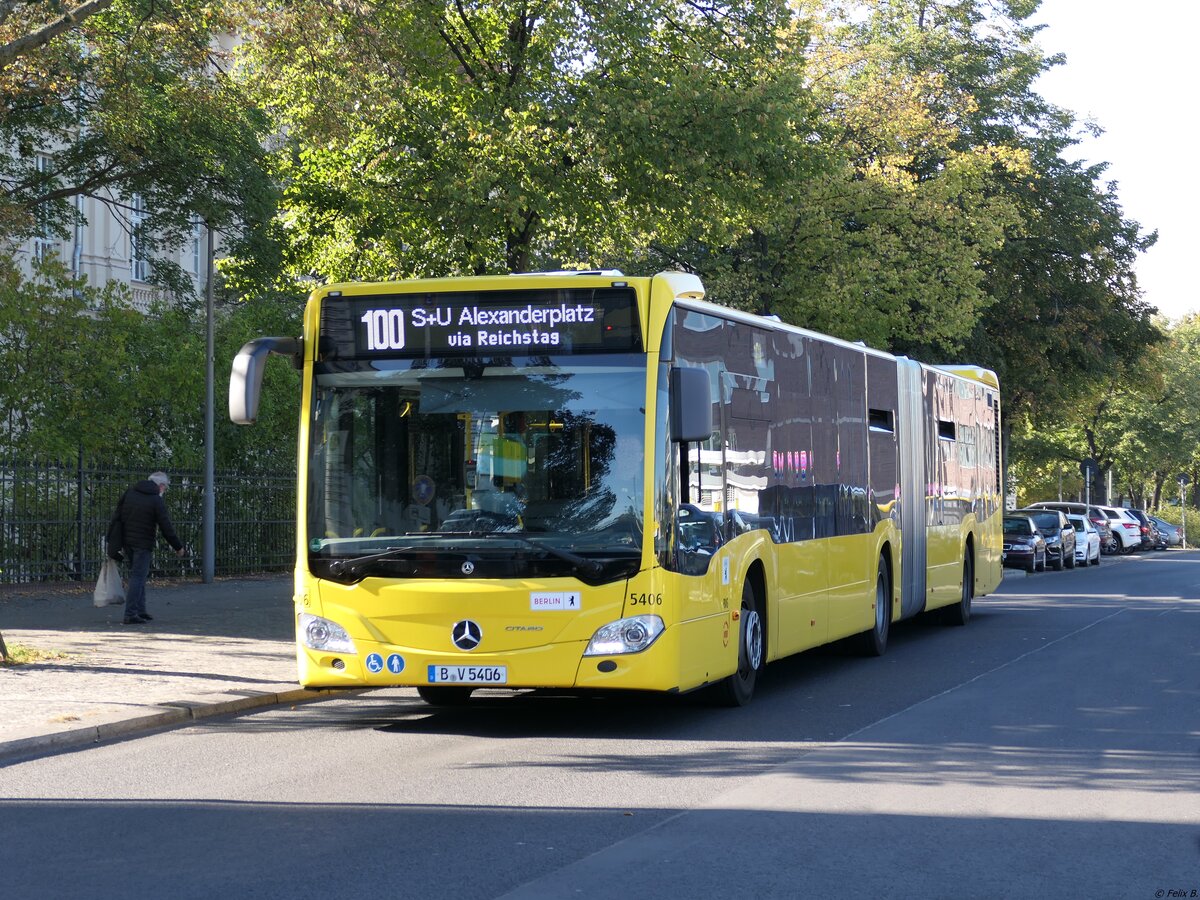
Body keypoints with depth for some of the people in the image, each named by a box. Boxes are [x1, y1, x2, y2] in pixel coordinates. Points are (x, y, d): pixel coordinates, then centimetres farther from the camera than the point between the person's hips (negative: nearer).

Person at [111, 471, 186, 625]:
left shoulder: (130, 491, 7)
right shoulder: (157, 501, -11)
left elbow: (117, 515, 9)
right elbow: (166, 527, -10)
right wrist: (178, 547, 0)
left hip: (127, 541, 7)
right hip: (143, 543, -7)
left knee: (138, 575, 17)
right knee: (138, 577, -4)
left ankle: (140, 610, 19)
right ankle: (130, 615, -8)